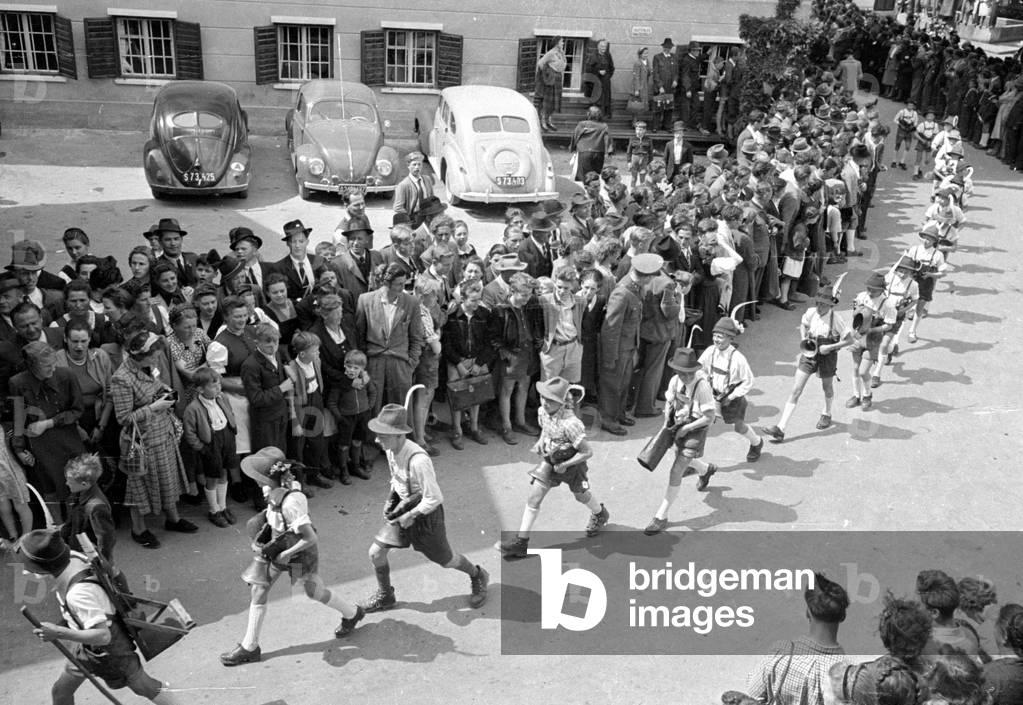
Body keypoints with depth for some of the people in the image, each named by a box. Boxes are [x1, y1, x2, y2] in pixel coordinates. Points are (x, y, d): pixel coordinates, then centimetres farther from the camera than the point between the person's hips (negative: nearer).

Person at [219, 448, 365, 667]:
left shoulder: (290, 502, -36)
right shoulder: (273, 490, -11)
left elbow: (310, 538, -32)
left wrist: (286, 554, -22)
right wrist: (258, 541, -3)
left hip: (300, 553, -8)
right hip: (278, 548, 8)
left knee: (314, 592, 16)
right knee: (258, 589, 7)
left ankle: (352, 613, 43)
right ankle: (250, 647, 20)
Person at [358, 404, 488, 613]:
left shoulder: (417, 460, -37)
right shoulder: (391, 450, -11)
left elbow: (433, 499, -29)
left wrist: (410, 516, -20)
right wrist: (391, 500, -3)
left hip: (425, 513, -7)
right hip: (403, 509, 7)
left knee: (446, 560, 14)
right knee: (376, 553, 7)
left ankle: (478, 577, 44)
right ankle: (385, 596, 33)